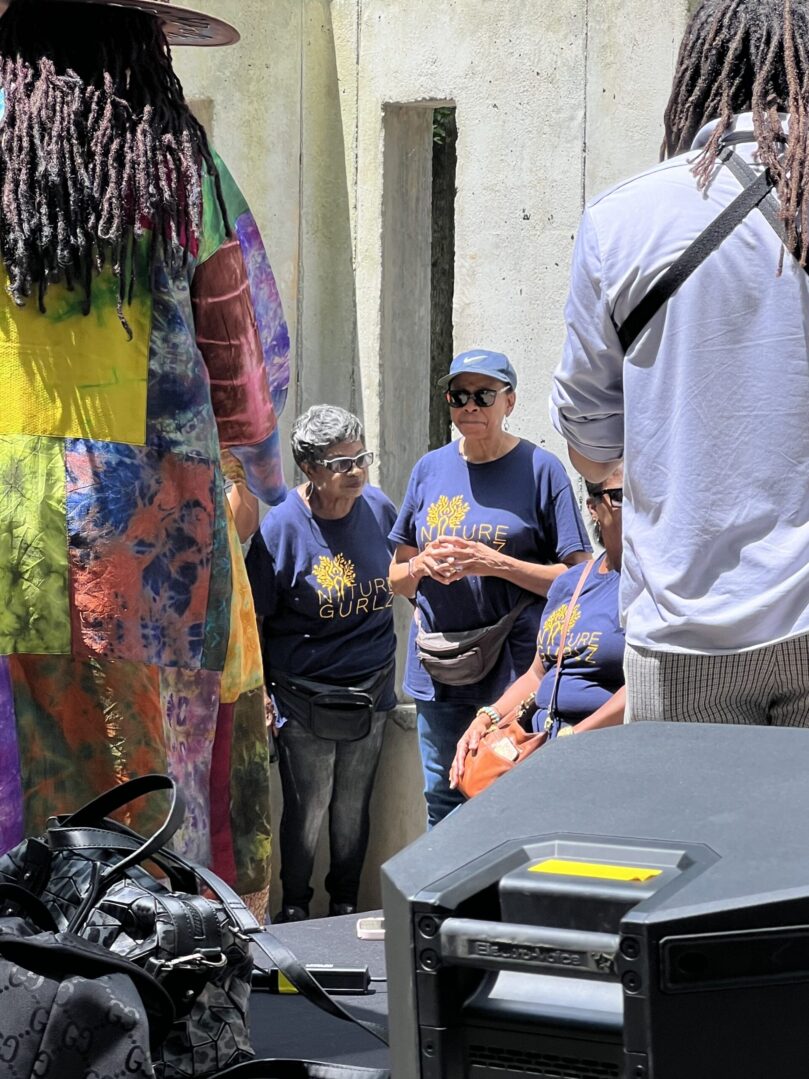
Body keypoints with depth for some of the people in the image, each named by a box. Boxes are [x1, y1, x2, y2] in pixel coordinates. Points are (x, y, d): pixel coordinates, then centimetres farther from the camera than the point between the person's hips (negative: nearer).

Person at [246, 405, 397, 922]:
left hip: (371, 691, 4)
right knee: (307, 811, 4)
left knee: (354, 808, 14)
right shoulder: (282, 526, -14)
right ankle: (294, 910, 23)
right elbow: (255, 618, -9)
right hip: (306, 699, -4)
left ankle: (346, 908, 30)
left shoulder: (379, 509, -2)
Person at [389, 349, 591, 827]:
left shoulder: (541, 470, -3)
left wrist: (496, 564, -18)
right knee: (443, 809, 11)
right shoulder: (430, 469, 11)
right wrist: (422, 565, -6)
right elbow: (397, 580, 16)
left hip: (516, 668, -4)